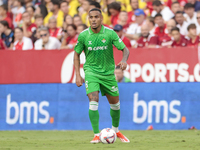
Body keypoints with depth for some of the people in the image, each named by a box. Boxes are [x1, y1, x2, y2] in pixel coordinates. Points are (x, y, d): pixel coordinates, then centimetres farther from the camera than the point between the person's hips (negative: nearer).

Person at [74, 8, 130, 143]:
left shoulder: (110, 33, -11)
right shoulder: (83, 35, -8)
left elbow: (125, 49, -7)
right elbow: (77, 54, 5)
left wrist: (124, 61, -29)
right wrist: (78, 75, -2)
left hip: (108, 72, 1)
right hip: (91, 71, -1)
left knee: (115, 103, 11)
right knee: (93, 100, -19)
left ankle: (115, 130, 36)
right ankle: (96, 135, -13)